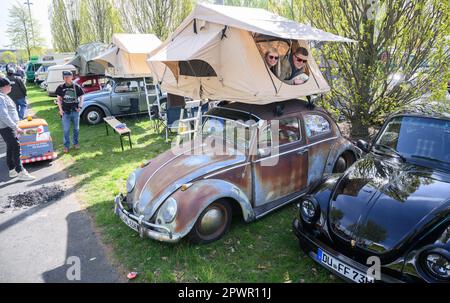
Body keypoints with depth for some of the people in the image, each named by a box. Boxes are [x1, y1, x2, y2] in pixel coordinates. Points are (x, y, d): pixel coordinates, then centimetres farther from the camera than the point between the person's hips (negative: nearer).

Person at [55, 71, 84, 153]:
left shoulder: (77, 87, -4)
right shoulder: (61, 87, -1)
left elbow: (81, 97, 6)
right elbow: (59, 99, 8)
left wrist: (80, 106, -7)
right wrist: (60, 109, -1)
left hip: (75, 111, 0)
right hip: (65, 112, 0)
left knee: (76, 128, 12)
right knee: (66, 129, 2)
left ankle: (76, 143, 28)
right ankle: (66, 145, 11)